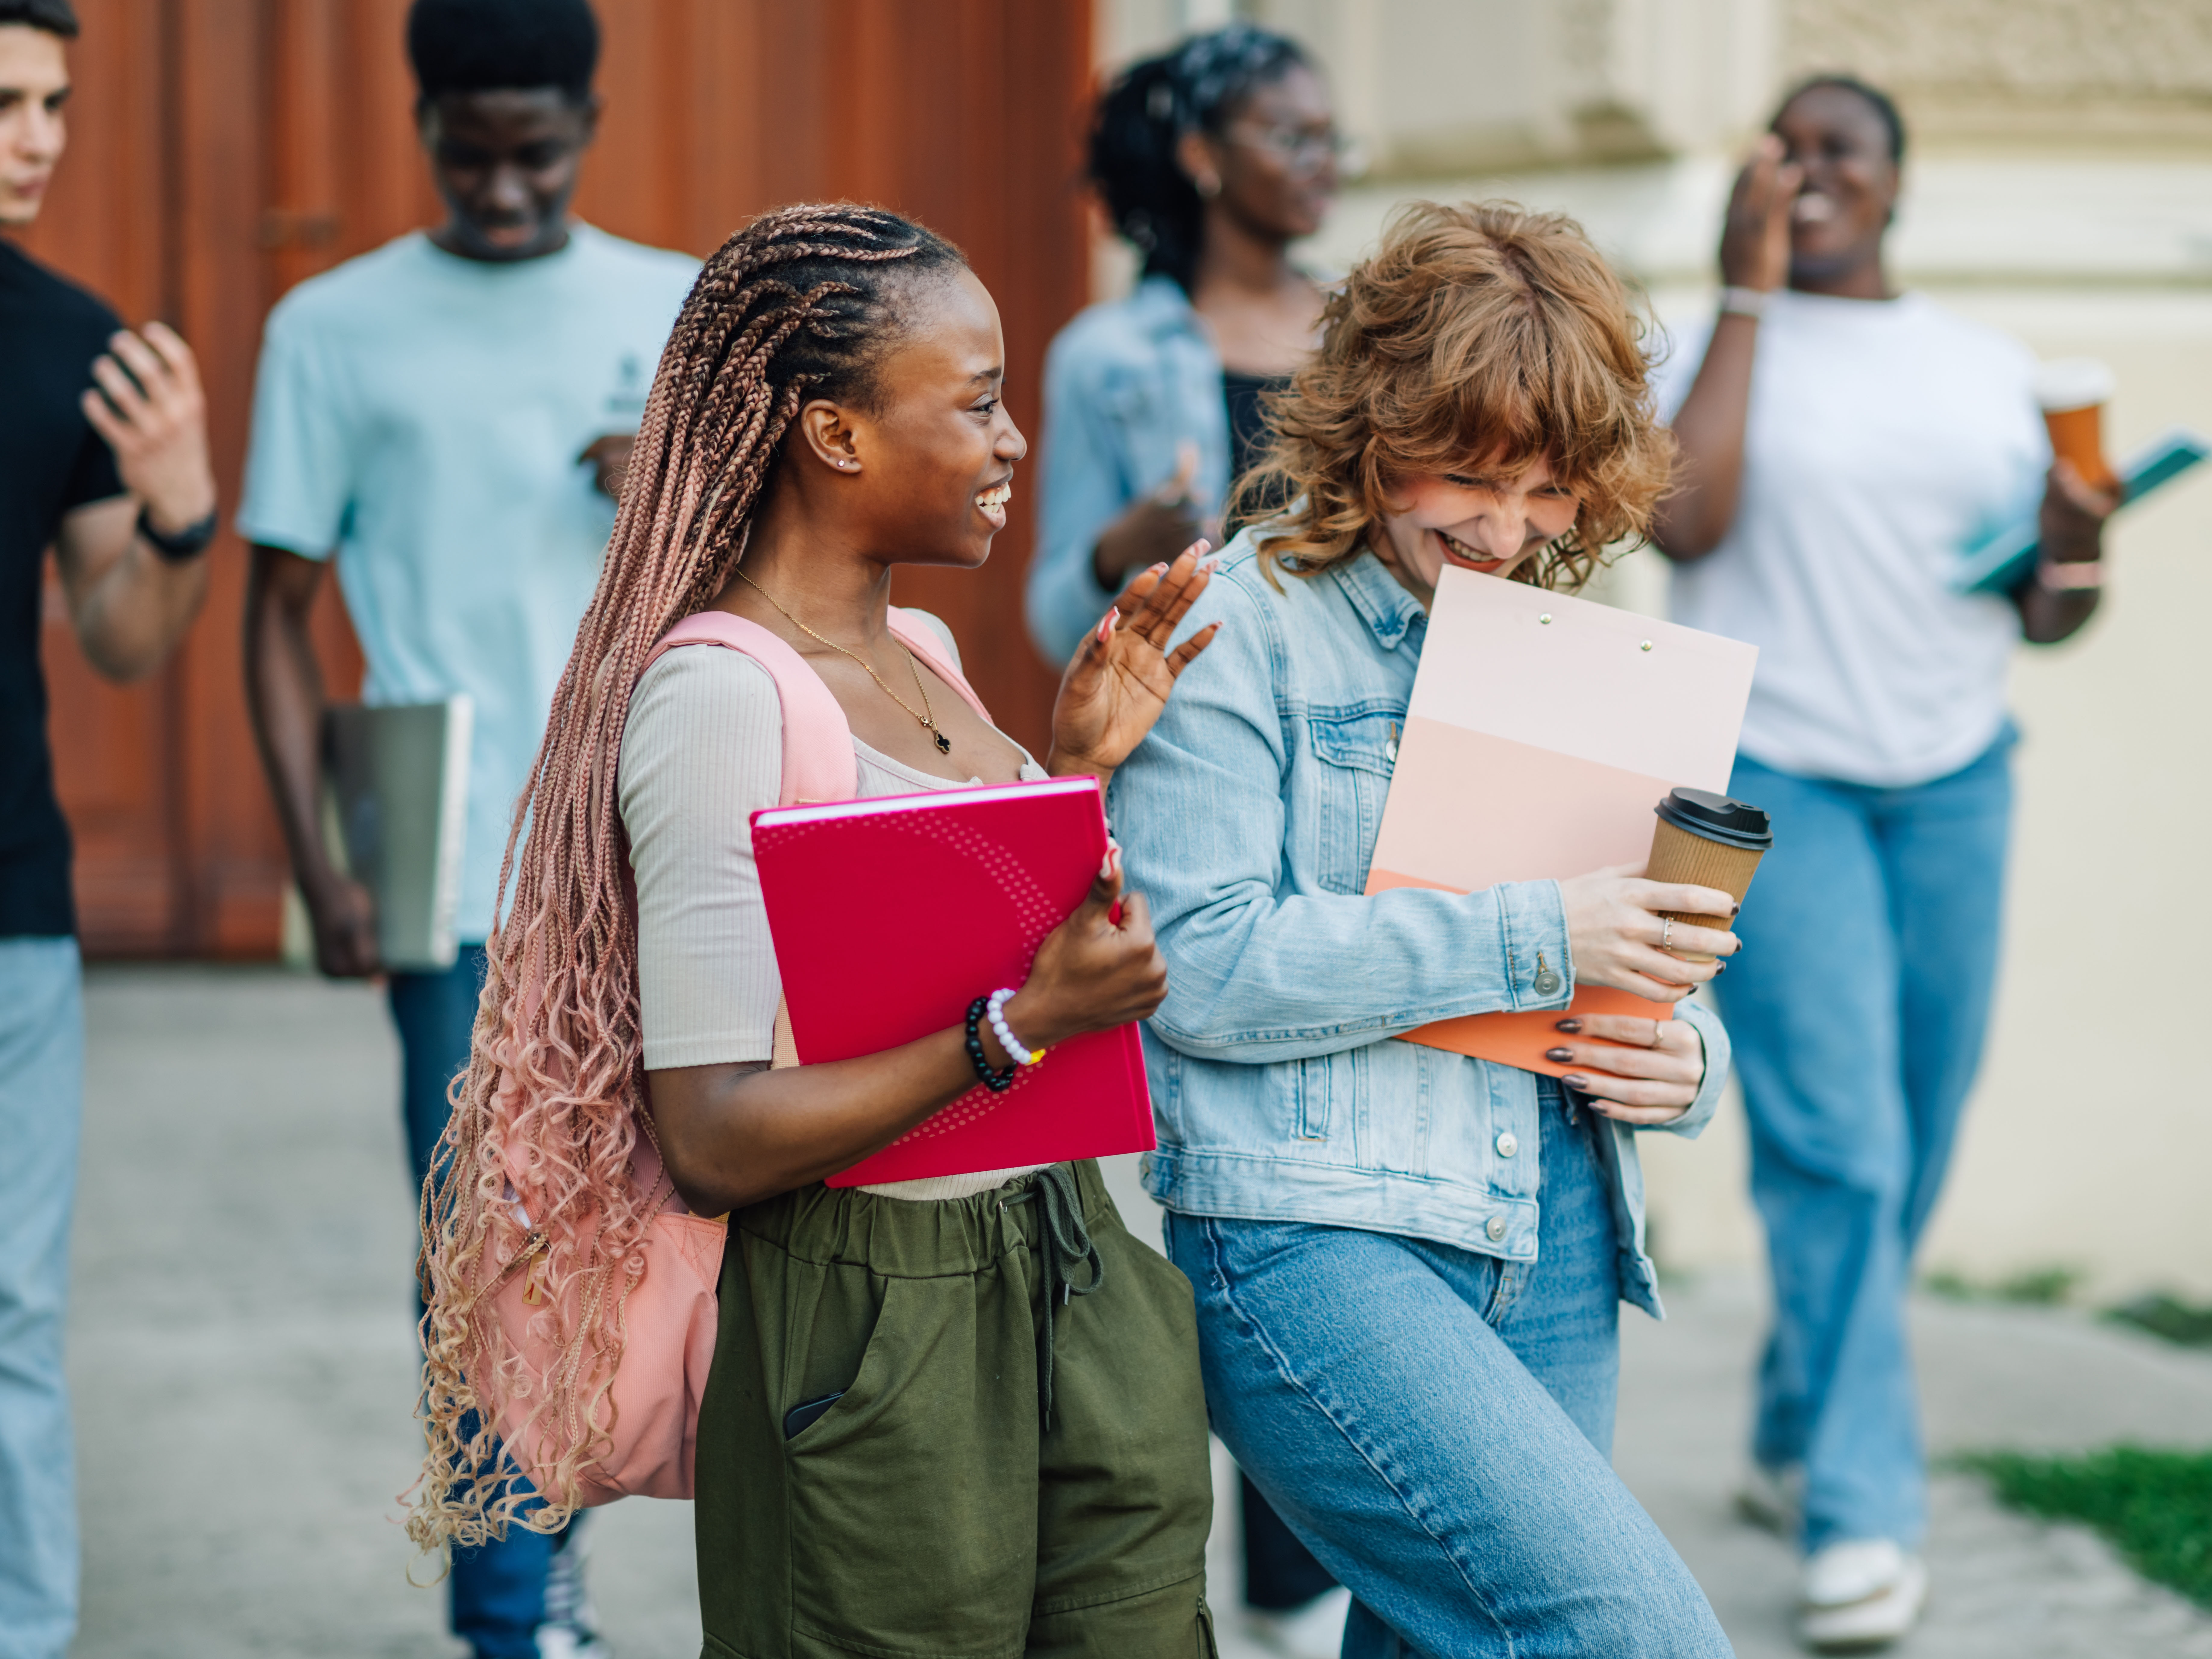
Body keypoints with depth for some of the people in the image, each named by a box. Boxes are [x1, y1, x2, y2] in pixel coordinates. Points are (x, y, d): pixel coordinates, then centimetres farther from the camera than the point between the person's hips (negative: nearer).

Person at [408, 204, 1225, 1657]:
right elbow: (716, 1138, -21)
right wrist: (1020, 1024, -25)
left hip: (1076, 1289, 8)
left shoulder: (919, 651, 12)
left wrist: (1077, 764, 10)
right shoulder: (716, 696, -16)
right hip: (875, 1335, -8)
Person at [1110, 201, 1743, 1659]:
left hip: (1554, 1254, 7)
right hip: (1312, 1245, -7)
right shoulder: (1238, 628, -3)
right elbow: (1200, 966, -14)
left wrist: (1683, 1059, 1)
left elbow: (1650, 966, 25)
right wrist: (1533, 940, -16)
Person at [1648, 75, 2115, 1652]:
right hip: (1774, 781, -4)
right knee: (1839, 1141, -12)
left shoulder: (1989, 366, 12)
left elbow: (2040, 613, 16)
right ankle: (1863, 1512, -7)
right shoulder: (1723, 343, 2)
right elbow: (1686, 520, -17)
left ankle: (1797, 1440, 26)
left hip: (1955, 783, 4)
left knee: (1914, 1146, 6)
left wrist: (2077, 557, -9)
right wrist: (1750, 289, -11)